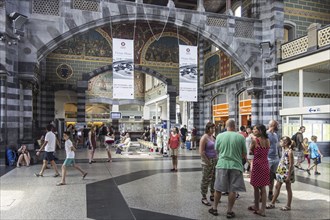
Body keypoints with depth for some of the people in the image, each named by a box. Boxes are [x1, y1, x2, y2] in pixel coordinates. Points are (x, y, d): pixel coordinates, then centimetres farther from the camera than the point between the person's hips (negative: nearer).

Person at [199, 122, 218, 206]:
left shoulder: (212, 136, 10)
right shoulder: (204, 137, -13)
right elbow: (201, 152, -17)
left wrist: (216, 158, 10)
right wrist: (208, 162, -16)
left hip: (214, 160, 8)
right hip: (207, 161, -8)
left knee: (214, 179, 15)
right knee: (206, 180, 0)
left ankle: (212, 195, 29)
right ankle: (204, 198, 11)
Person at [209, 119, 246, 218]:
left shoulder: (219, 136, -3)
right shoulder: (241, 137, -6)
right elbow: (244, 154, 1)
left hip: (222, 165, 1)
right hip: (235, 165, -1)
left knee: (218, 188, 14)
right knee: (232, 190, 9)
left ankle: (214, 208, 26)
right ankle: (229, 211, 17)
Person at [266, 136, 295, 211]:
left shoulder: (289, 151, -17)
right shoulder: (284, 150, 8)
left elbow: (291, 165, -18)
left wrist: (289, 176, -18)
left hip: (287, 172, -9)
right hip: (281, 171, 9)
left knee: (288, 188, 5)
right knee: (277, 187, 11)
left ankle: (288, 206, 17)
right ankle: (272, 203, 19)